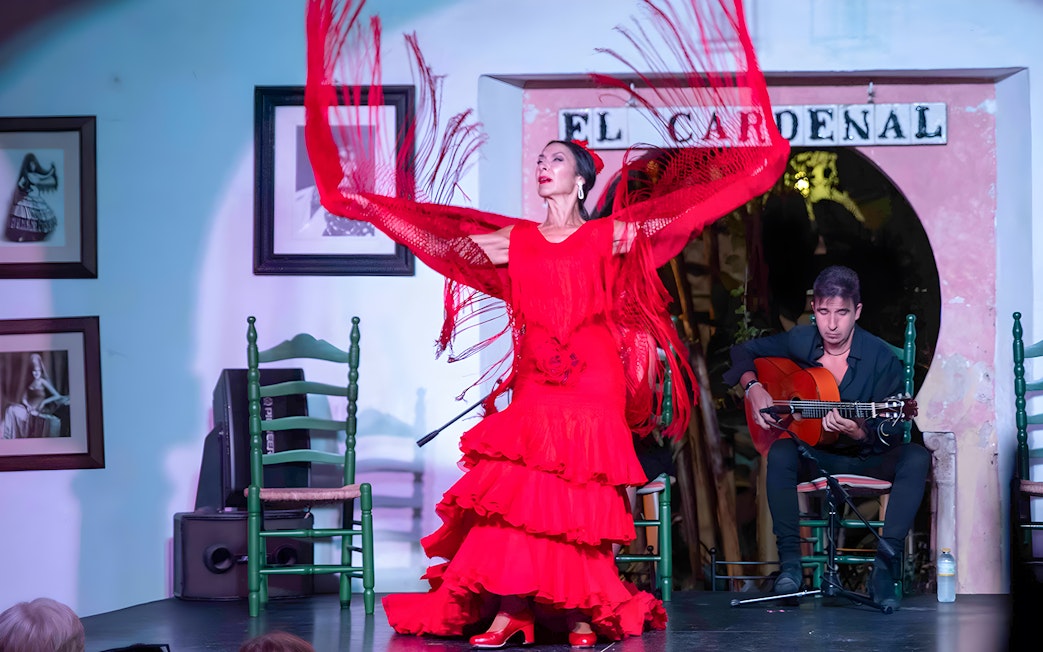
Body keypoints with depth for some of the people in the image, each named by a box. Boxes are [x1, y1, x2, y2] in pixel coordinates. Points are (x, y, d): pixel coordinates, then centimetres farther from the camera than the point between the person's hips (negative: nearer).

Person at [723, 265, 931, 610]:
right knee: (780, 453, -32)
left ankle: (885, 565, -34)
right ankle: (790, 560, -27)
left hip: (868, 458, -1)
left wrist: (860, 433, -35)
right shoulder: (799, 342, -3)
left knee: (916, 457, -31)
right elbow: (744, 351, 12)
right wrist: (753, 388, -8)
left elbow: (891, 432, -14)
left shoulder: (880, 358, -13)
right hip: (815, 456, 1)